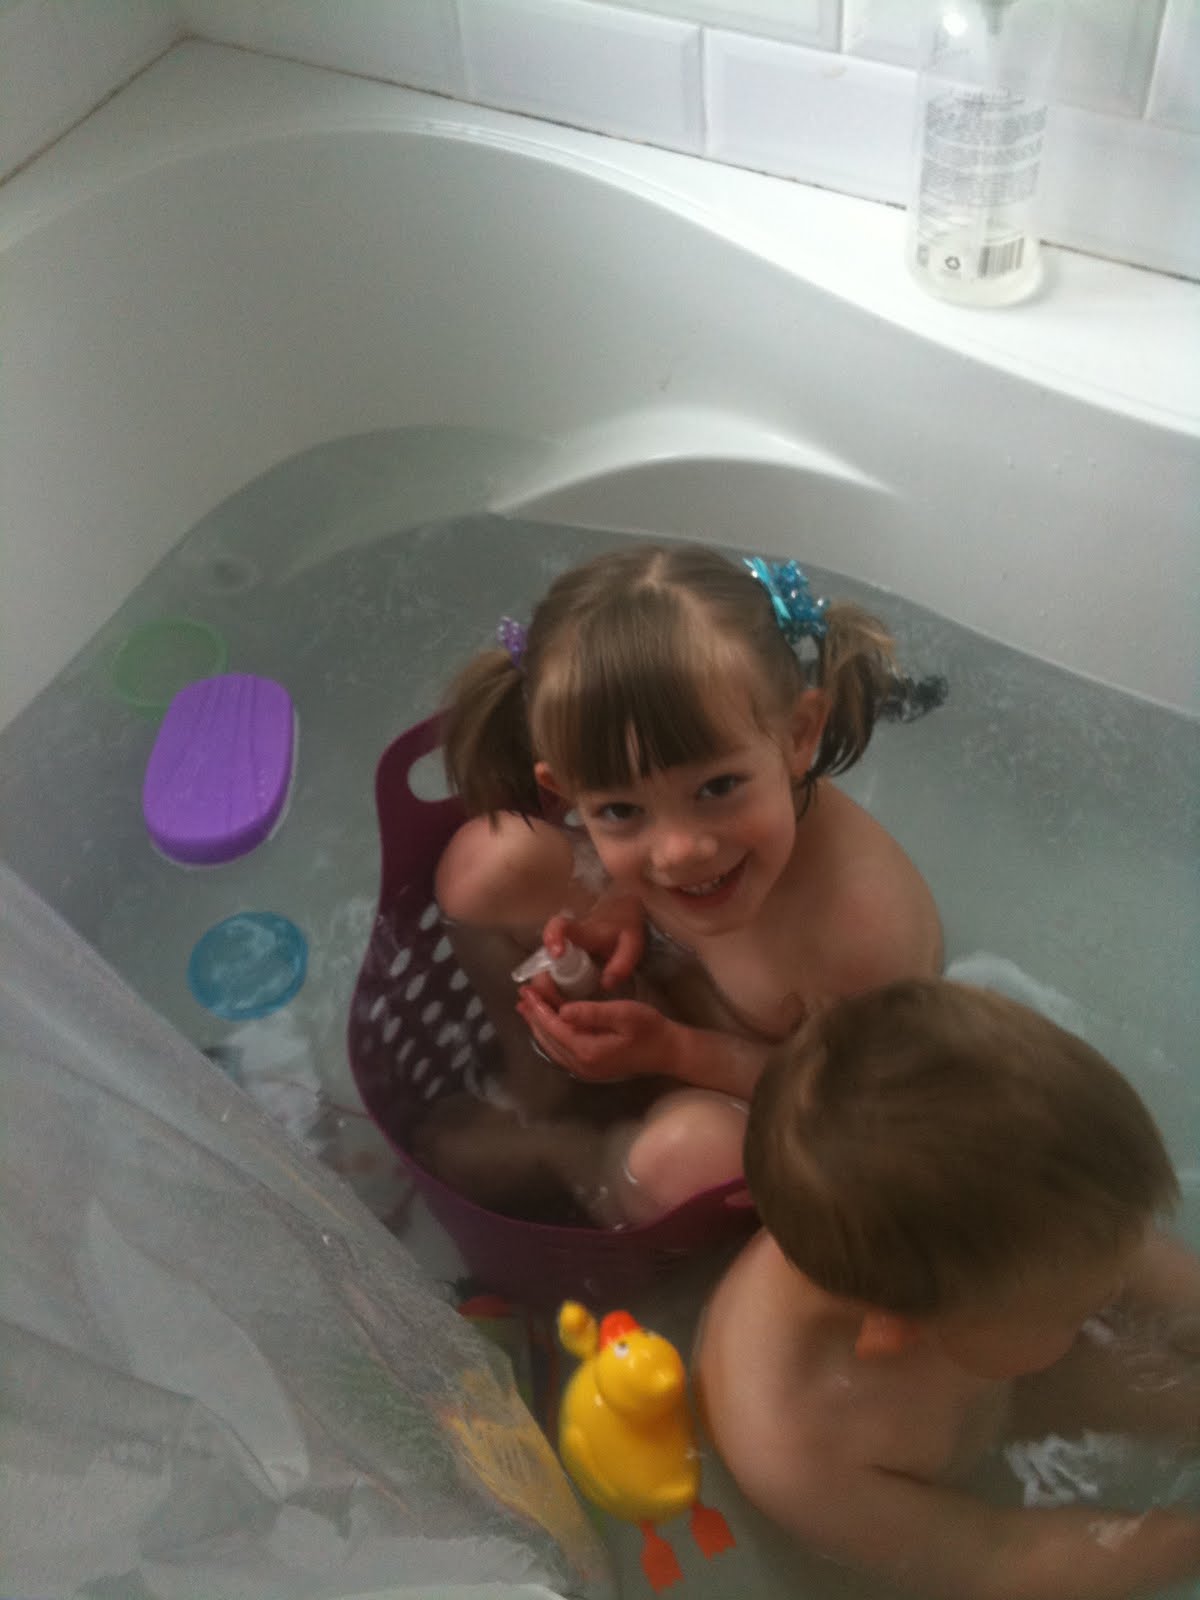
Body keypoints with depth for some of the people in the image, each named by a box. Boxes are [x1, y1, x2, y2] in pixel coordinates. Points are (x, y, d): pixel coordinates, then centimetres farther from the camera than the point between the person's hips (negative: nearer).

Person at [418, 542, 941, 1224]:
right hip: (666, 999, 5)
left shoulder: (862, 927, -42)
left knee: (690, 1151, -37)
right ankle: (542, 1087, 18)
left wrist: (673, 1051, -33)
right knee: (486, 862, -7)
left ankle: (560, 1152, 2)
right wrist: (624, 910, -24)